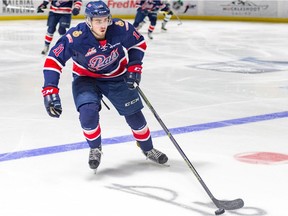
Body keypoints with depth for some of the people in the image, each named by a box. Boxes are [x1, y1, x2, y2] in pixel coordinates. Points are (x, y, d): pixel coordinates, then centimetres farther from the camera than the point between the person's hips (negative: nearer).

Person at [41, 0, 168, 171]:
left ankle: (148, 150, 32)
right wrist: (50, 91, -32)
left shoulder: (121, 28, -25)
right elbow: (53, 60, -26)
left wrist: (134, 66, -13)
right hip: (86, 78, -2)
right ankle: (95, 149, 5)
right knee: (88, 112, -25)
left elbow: (139, 43, -4)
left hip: (117, 77, 2)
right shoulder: (76, 37, -32)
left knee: (134, 115, 5)